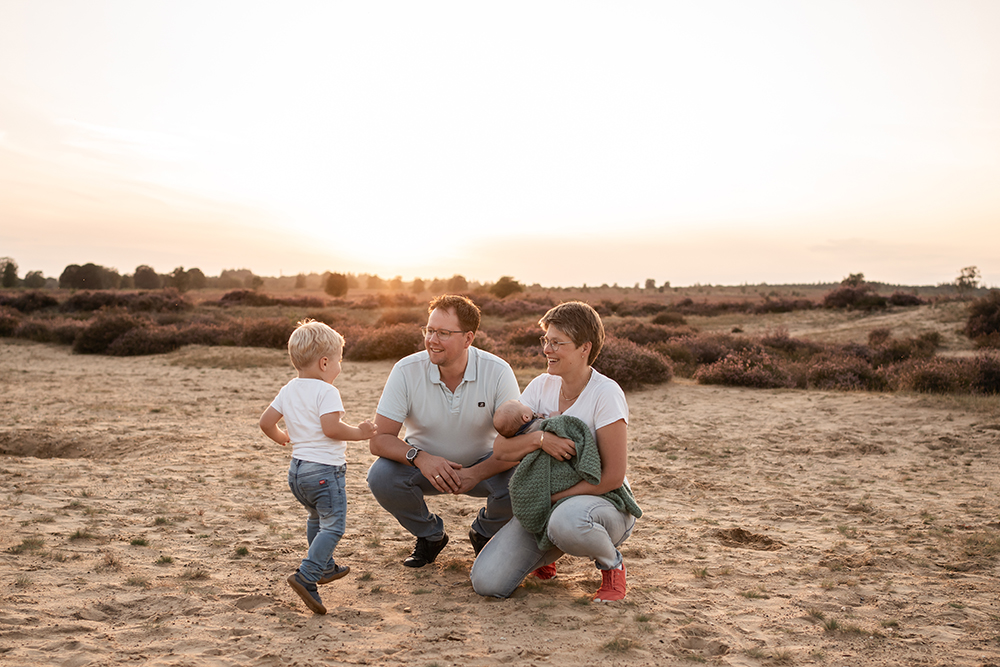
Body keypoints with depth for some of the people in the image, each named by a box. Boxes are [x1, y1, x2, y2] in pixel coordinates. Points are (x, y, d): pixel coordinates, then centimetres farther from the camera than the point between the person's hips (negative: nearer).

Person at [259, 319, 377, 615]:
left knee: (317, 518, 28)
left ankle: (325, 567, 42)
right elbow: (331, 427, -26)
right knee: (333, 525, -5)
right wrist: (358, 433, -13)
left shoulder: (289, 389, 10)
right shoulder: (326, 391, -14)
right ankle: (306, 576, -17)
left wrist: (282, 438, 30)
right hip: (324, 468, -9)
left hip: (297, 468, 9)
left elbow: (266, 422, 13)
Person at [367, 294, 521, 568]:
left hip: (482, 465, 0)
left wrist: (475, 474, -39)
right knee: (381, 476, -28)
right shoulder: (406, 371, -20)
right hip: (424, 464, 1)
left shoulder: (498, 372, -22)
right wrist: (419, 458, -38)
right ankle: (430, 535, 4)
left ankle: (484, 533, 7)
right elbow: (379, 439, -19)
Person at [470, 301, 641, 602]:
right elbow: (501, 449, -4)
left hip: (603, 501, -5)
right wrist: (539, 437, -24)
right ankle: (546, 552, 19)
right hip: (546, 502, 5)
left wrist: (551, 498, -18)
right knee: (486, 582, -13)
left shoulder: (605, 394, -17)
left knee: (567, 519, -42)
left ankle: (611, 564, -7)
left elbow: (613, 476, -18)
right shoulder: (542, 386, 0)